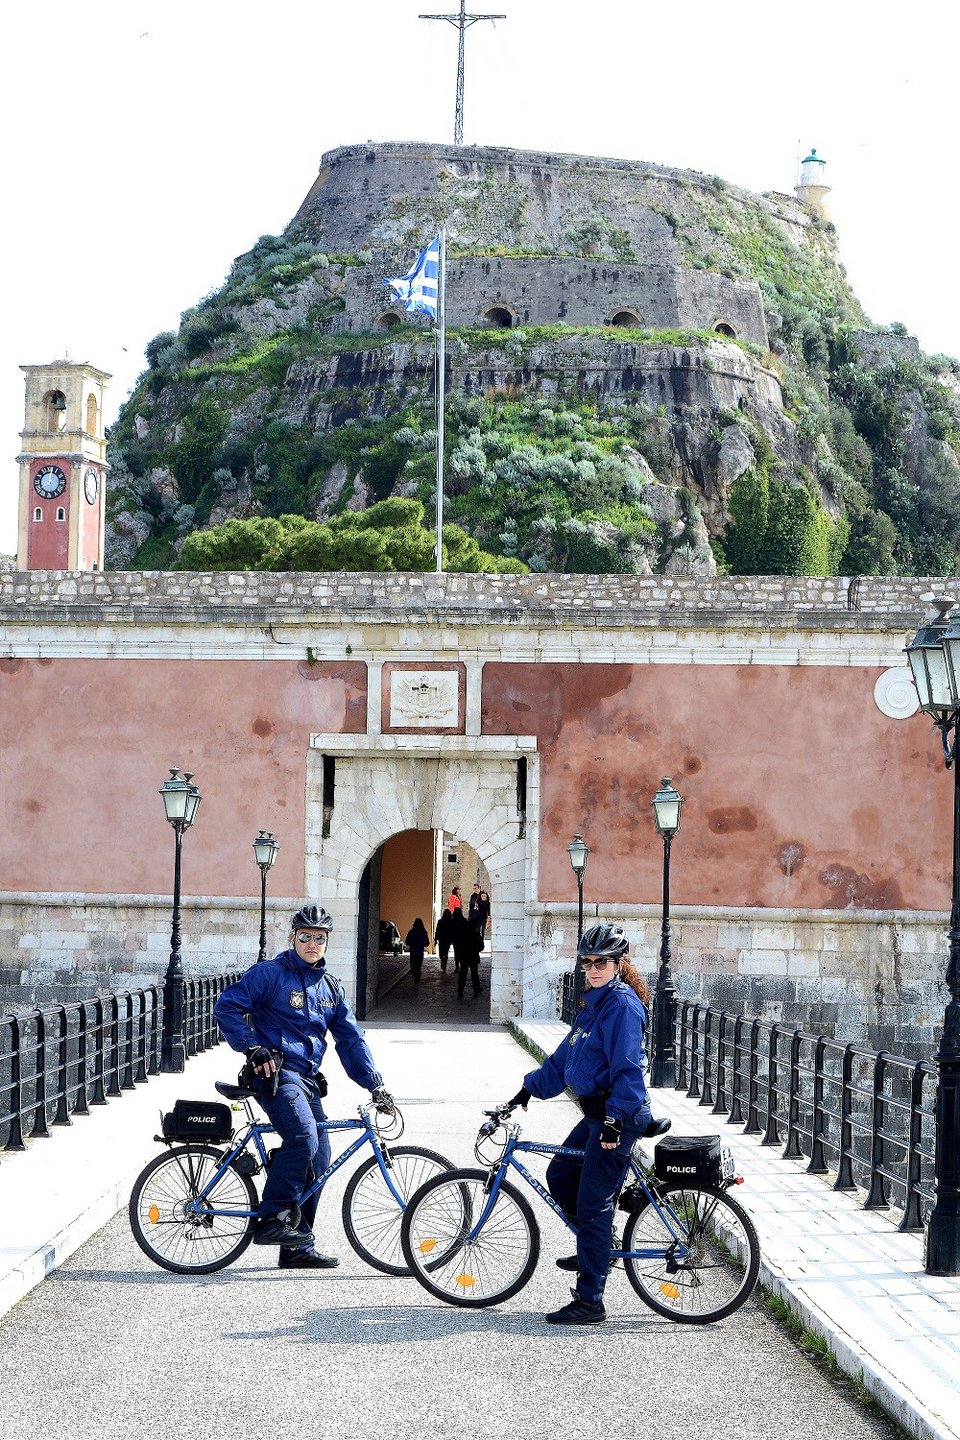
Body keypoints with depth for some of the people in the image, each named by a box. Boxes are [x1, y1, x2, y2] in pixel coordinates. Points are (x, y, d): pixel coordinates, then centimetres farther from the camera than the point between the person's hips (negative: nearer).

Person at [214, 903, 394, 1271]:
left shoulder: (330, 988, 17)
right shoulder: (270, 974, -2)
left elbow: (351, 1039, 16)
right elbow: (227, 1006, -8)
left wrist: (375, 1085, 8)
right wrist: (253, 1048, -14)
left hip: (307, 1080, 7)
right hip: (275, 1073, -7)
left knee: (317, 1162, 3)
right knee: (303, 1137, -29)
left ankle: (298, 1247, 10)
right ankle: (272, 1220, -22)